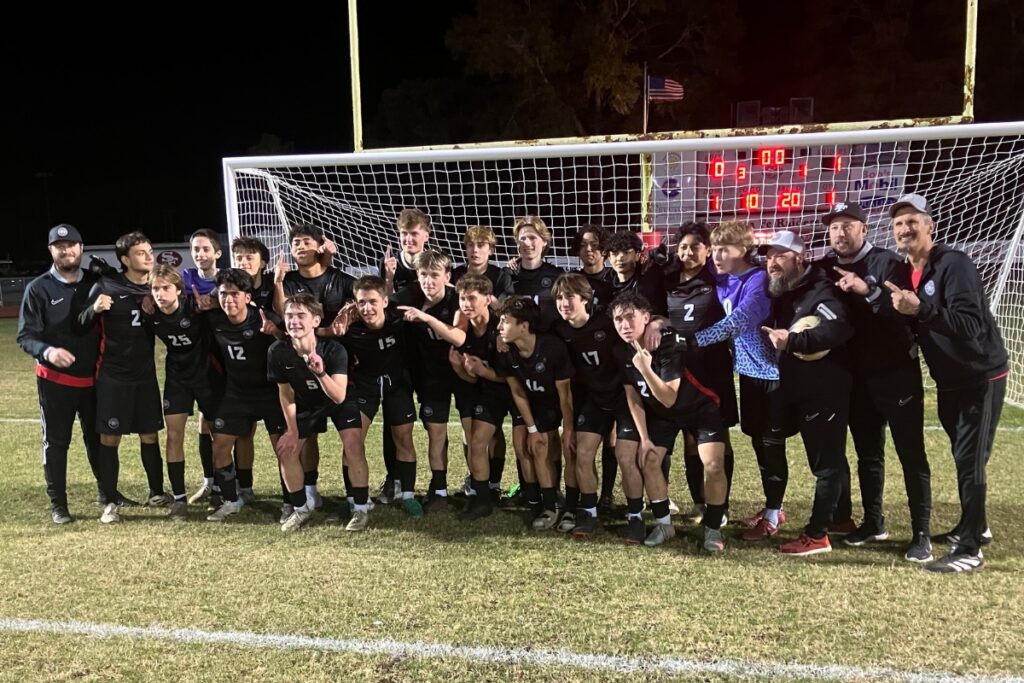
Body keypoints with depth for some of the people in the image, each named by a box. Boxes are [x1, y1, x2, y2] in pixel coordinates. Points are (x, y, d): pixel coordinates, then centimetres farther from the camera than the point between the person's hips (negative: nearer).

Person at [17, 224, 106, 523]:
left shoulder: (96, 283, 1)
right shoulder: (38, 288, -8)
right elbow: (26, 335, -10)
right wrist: (47, 351, -28)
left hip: (93, 379, 3)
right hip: (55, 381, -3)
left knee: (98, 439, 15)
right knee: (56, 442, 7)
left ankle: (107, 492, 31)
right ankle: (58, 504, 17)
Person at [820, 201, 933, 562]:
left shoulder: (887, 263, -9)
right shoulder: (826, 269, 6)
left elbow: (908, 312, -22)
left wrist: (869, 290, -32)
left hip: (897, 374, -5)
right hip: (857, 377, 5)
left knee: (911, 455, -1)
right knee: (867, 453, 15)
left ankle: (921, 533, 7)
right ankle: (873, 522, 28)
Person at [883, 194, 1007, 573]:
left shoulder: (954, 264, -21)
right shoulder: (903, 273, 4)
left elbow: (971, 326, -30)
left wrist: (921, 309, -38)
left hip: (981, 377, -8)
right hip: (949, 382, 8)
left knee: (970, 461, -7)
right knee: (964, 458, 19)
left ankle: (970, 550, 0)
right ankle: (974, 526, 36)